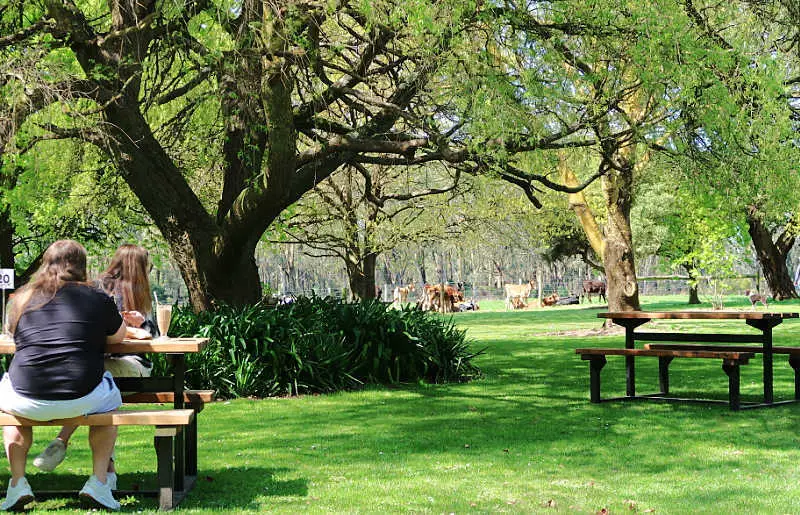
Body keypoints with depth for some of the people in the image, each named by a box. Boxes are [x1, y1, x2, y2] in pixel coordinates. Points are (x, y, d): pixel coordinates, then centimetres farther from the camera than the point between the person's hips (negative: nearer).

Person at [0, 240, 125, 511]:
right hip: (81, 400, -1)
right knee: (110, 397, 33)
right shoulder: (97, 298, 3)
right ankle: (99, 480, 20)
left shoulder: (23, 298, 9)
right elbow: (118, 336, 18)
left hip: (27, 401, 1)